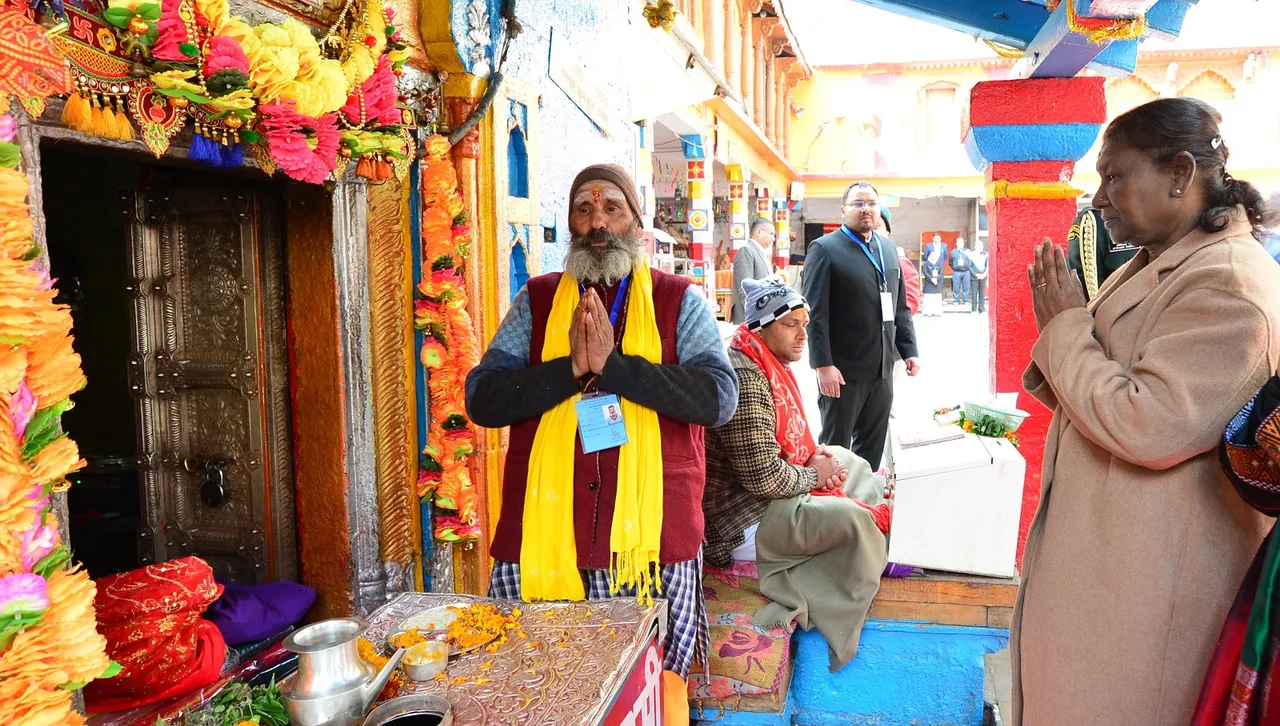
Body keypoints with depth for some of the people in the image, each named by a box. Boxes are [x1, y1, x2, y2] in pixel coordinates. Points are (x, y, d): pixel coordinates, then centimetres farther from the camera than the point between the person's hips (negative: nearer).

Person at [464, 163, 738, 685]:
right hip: (542, 538, 2)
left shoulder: (679, 300, 4)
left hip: (652, 539, -1)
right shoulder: (537, 299, 8)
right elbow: (481, 399, -1)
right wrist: (572, 367, -15)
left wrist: (612, 364, -17)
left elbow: (721, 398, -10)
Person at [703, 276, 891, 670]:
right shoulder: (745, 379, -24)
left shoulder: (768, 365, 11)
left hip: (768, 494, 12)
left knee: (848, 462, 22)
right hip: (745, 523, -12)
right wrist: (813, 474, -10)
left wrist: (816, 453, 4)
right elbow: (764, 477, -29)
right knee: (856, 520, -27)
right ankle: (838, 636, -14)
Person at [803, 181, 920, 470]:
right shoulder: (825, 249, -7)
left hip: (882, 369, 6)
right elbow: (815, 313, -13)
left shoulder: (887, 248, 14)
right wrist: (823, 364, -19)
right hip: (843, 370, -6)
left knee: (873, 446, 13)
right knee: (836, 447, 6)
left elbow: (901, 307, 17)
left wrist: (909, 350, 9)